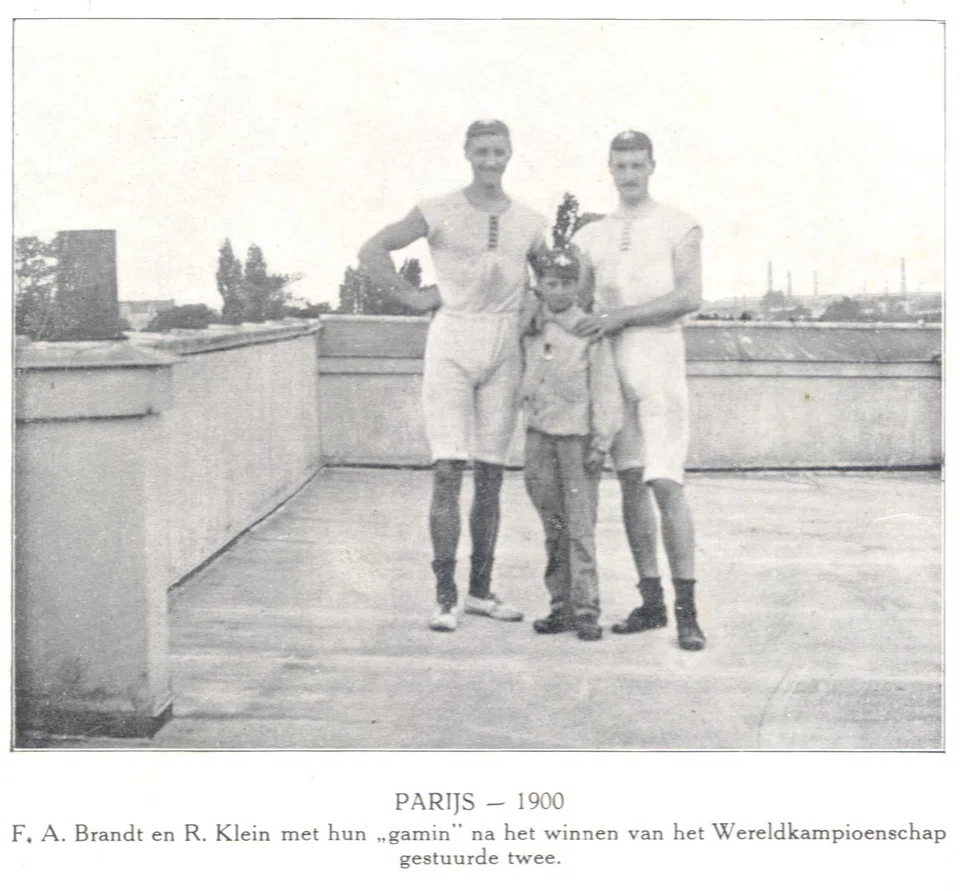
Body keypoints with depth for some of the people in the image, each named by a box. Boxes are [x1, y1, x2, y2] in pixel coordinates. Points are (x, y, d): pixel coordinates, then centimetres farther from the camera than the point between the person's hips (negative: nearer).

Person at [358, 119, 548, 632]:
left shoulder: (530, 223, 12)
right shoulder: (438, 212, 2)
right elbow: (371, 251, 2)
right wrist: (410, 296, -3)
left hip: (504, 349, 4)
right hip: (452, 343, -3)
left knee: (490, 475, 6)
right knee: (448, 470, -10)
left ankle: (480, 590, 16)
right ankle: (446, 597, -5)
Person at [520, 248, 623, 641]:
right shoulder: (529, 334, 10)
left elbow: (605, 389, -4)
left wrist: (601, 442, -8)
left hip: (578, 436, -4)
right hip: (539, 435, 4)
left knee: (580, 525, -6)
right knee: (554, 527, 8)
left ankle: (585, 608, -1)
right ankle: (561, 605, 15)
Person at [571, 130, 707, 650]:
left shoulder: (679, 228, 4)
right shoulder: (592, 236, 17)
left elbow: (689, 298, -8)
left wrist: (620, 316, -15)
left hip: (658, 358, -4)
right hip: (610, 362, 5)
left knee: (666, 482, -12)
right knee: (631, 483, 5)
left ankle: (686, 609, -8)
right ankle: (651, 602, 12)